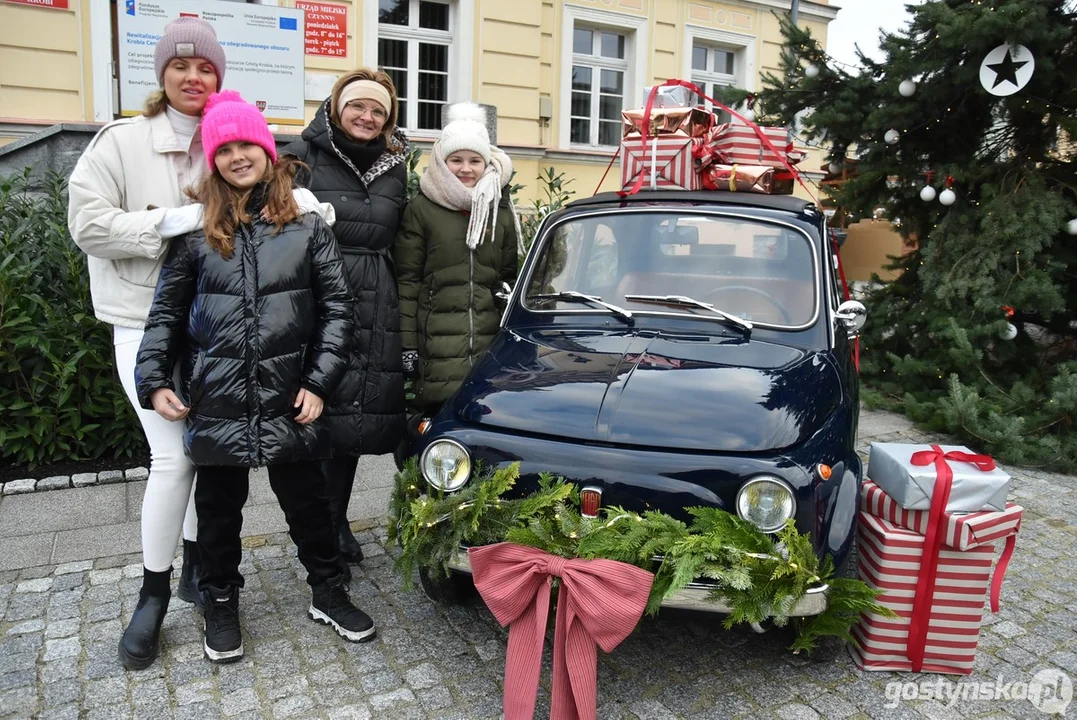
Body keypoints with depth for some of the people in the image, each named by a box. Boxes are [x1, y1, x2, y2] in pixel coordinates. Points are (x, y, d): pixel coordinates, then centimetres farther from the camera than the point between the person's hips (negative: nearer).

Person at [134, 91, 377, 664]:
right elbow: (166, 313, 8)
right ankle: (221, 604, 35)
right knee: (219, 509, 15)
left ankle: (328, 594, 31)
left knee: (306, 501, 12)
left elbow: (337, 307, -1)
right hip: (215, 405, 1)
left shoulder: (306, 225, 1)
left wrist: (320, 382, -7)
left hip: (288, 401, -1)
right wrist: (153, 381, -1)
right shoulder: (197, 232, 4)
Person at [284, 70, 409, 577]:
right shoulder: (303, 155, 3)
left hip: (374, 317, 4)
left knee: (355, 416, 10)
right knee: (320, 413, -1)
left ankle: (336, 522, 27)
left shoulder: (395, 168, 15)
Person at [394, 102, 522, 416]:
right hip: (437, 348, -3)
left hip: (491, 342, 3)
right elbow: (406, 280, -1)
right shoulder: (421, 209, 2)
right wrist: (407, 344, -7)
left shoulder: (501, 211, 14)